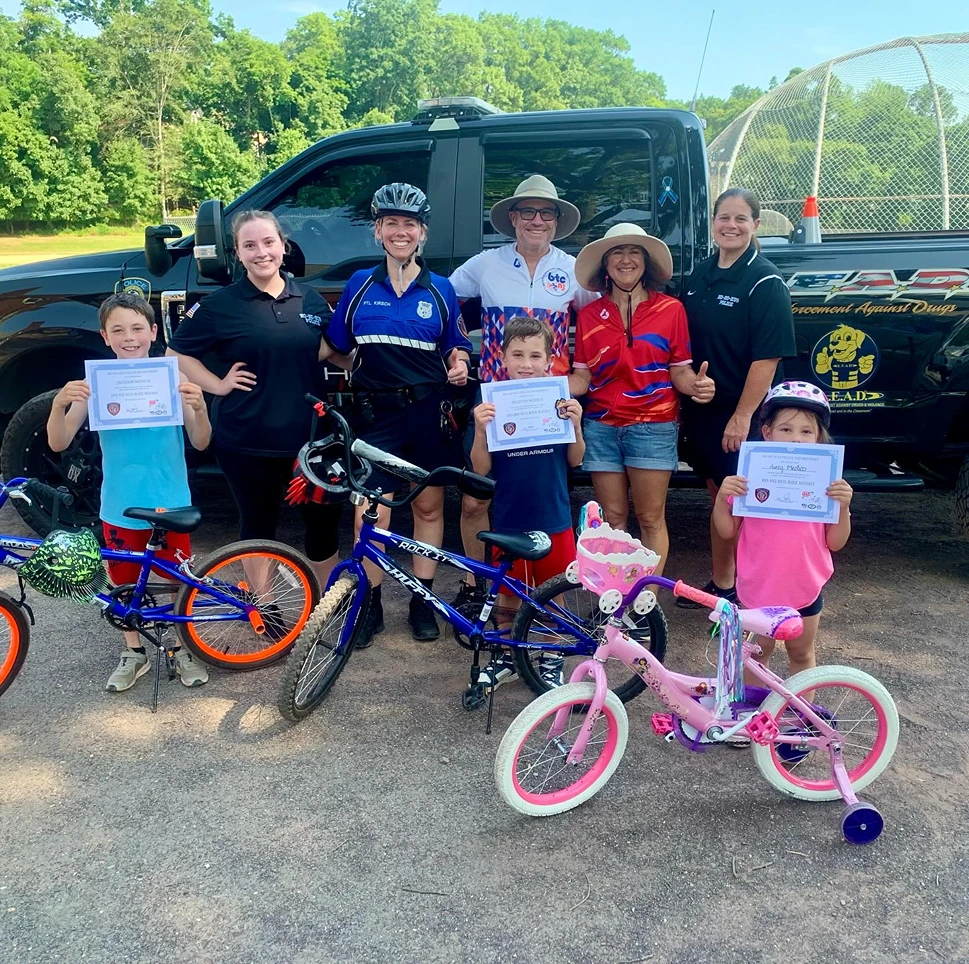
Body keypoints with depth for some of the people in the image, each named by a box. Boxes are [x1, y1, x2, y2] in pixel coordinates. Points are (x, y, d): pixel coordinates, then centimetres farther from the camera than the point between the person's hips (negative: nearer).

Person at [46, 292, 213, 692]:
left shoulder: (173, 377, -7)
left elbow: (200, 442, -7)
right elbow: (58, 443, -6)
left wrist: (199, 407, -27)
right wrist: (59, 403, -26)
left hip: (170, 502, -1)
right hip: (120, 506, 1)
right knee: (125, 581, 15)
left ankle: (182, 648, 32)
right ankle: (134, 653, 35)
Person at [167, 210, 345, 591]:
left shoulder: (311, 299, 6)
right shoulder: (221, 304, -4)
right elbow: (177, 353, 3)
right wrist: (218, 385, -8)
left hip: (309, 435, 3)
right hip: (247, 441, -2)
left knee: (323, 516, 11)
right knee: (258, 525, 11)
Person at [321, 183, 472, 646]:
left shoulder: (440, 290, 5)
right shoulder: (359, 285, 5)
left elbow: (455, 348, 9)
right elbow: (336, 348, 10)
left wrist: (459, 365, -10)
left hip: (429, 411, 1)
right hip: (376, 412, 0)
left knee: (429, 506, 9)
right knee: (372, 512, -7)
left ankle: (422, 600, 24)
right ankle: (370, 604, 11)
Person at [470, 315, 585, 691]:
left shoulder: (558, 401, -3)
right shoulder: (494, 405, -5)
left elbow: (574, 459, 0)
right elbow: (481, 469, -7)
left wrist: (576, 424, -16)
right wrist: (480, 429, -22)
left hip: (553, 517, 0)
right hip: (509, 519, 0)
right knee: (508, 592, 13)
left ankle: (551, 661, 31)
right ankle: (507, 658, 33)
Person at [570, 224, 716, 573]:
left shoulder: (670, 309, 1)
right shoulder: (589, 315, 7)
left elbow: (679, 370, 1)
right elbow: (583, 376, 5)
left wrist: (696, 384, -20)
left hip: (653, 426, -2)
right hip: (601, 426, 2)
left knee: (651, 520, 1)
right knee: (612, 520, 7)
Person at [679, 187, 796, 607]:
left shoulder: (765, 281, -11)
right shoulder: (700, 275, 9)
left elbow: (767, 357, -17)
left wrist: (742, 415, -20)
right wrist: (686, 398, 8)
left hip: (742, 415, -6)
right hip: (702, 410, 6)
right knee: (718, 496, 15)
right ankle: (720, 582, 27)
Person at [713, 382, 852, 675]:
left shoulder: (825, 482, -6)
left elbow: (835, 543, -5)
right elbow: (727, 531, -5)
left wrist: (843, 506, -21)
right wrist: (721, 498, -23)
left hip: (805, 588, 1)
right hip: (758, 587, -1)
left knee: (801, 654, 20)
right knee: (757, 652, 16)